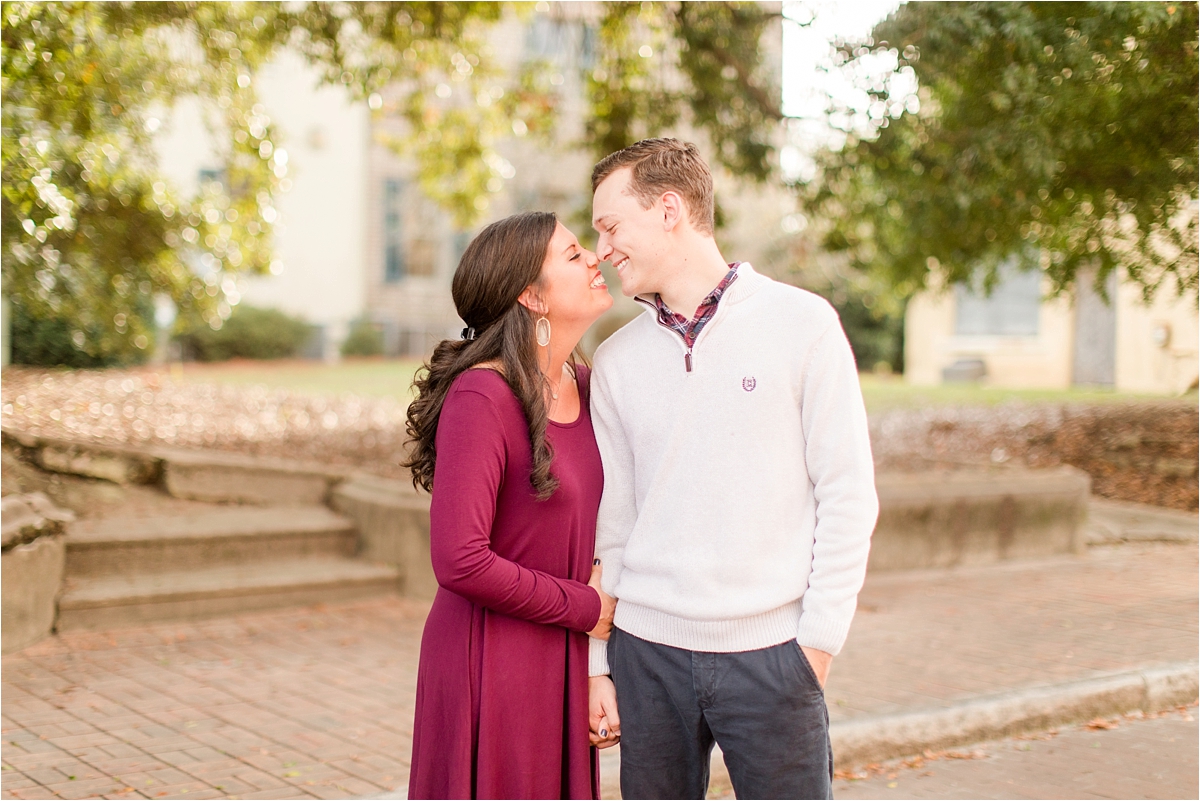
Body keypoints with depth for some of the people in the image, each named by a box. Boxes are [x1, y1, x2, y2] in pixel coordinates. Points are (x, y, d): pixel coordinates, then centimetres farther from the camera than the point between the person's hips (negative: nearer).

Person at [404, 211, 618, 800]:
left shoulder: (581, 383, 6)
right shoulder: (481, 396, -19)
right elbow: (461, 561, -24)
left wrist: (598, 572, 3)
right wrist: (582, 607, -13)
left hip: (562, 659, 8)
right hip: (490, 657, -7)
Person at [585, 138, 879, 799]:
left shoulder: (801, 323, -2)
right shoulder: (617, 360, 8)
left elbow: (847, 492, -3)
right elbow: (609, 520, 9)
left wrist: (819, 639, -7)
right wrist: (597, 660, 7)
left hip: (771, 652, -3)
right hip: (648, 650, 3)